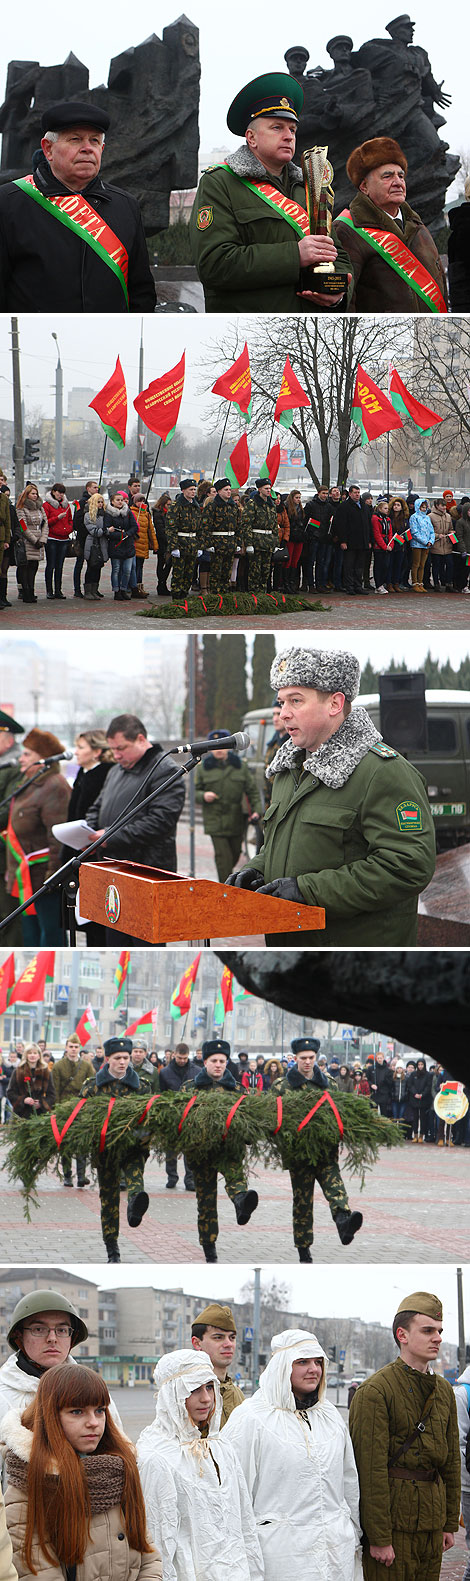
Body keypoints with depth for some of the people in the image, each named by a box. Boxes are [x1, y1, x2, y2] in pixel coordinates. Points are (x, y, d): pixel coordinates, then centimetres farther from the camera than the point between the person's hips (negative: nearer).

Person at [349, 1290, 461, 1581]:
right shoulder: (375, 1391, -11)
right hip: (393, 1521, -7)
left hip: (431, 1522, 7)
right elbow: (370, 1468, -15)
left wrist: (450, 1524, 14)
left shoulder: (444, 1390, 13)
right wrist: (378, 1538, -18)